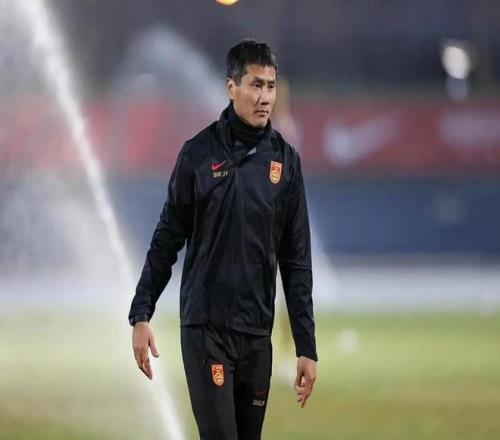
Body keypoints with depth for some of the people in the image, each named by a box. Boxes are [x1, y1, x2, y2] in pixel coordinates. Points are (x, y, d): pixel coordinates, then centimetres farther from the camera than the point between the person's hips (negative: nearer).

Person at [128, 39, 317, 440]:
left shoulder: (285, 159, 4)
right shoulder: (199, 152, -2)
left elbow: (297, 260, 6)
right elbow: (167, 239, 2)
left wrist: (307, 347, 3)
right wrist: (141, 315, -3)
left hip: (257, 331, 3)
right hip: (205, 327, -3)